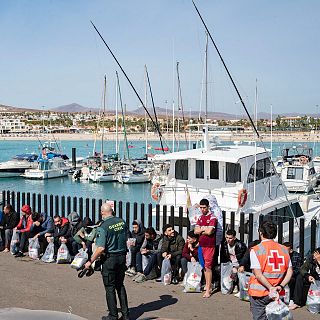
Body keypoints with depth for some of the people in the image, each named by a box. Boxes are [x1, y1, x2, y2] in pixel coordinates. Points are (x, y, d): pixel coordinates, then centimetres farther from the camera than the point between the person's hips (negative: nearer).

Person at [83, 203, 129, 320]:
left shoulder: (103, 227, -18)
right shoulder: (122, 222, 0)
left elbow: (101, 249, -22)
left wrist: (90, 261, -12)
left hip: (109, 259, -6)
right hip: (122, 257, 6)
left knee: (110, 288, 6)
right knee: (120, 285, 17)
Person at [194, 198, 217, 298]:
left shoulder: (212, 218, -9)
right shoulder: (200, 218, 14)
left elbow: (209, 231, -20)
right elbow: (196, 231, 5)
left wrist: (201, 230, -3)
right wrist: (205, 229, -9)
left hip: (209, 245, -7)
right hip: (201, 245, 7)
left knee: (208, 267, -8)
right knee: (204, 267, 12)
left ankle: (208, 290, -5)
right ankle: (208, 285, 23)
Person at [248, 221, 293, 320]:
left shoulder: (256, 250, -9)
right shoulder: (284, 249, 4)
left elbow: (258, 274, -16)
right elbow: (290, 272, -1)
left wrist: (271, 288, -15)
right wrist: (280, 286, -7)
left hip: (259, 293, -4)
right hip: (277, 293, 4)